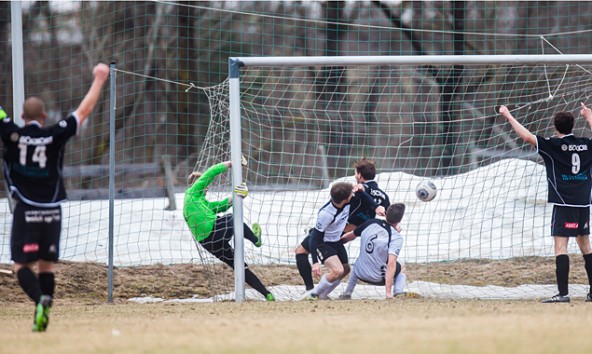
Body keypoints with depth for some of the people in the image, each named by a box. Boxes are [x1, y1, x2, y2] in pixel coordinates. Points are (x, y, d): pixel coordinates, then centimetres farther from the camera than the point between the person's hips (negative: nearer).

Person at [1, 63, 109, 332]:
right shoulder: (56, 136, -3)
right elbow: (84, 110, 5)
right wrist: (99, 80, 17)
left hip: (26, 211, -2)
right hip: (51, 211, 2)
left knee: (22, 265, -2)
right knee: (46, 265, 11)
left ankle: (40, 300, -29)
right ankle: (42, 317, 0)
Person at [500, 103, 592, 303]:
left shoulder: (553, 145, -8)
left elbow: (526, 136, -10)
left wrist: (508, 116, 1)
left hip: (564, 204, -6)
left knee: (560, 245, -9)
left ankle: (563, 293, -19)